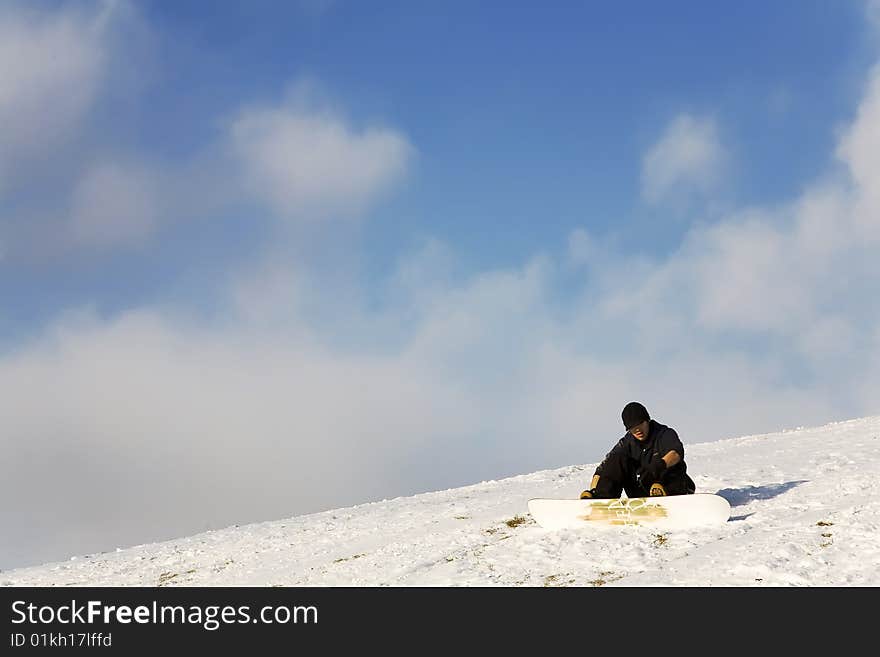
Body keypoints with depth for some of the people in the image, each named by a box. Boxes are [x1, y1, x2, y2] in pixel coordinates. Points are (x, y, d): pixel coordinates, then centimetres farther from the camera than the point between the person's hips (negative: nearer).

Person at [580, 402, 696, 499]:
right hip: (641, 494, 3)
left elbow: (676, 454, -28)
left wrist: (660, 465, -50)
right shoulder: (627, 443, 6)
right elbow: (603, 468, -2)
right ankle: (601, 495, -25)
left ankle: (662, 492, -52)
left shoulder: (665, 434, -6)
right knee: (618, 458, -10)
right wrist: (593, 490, -18)